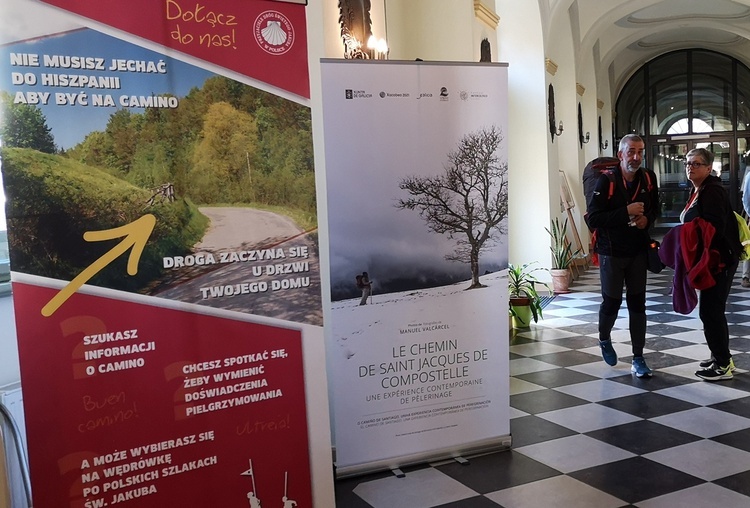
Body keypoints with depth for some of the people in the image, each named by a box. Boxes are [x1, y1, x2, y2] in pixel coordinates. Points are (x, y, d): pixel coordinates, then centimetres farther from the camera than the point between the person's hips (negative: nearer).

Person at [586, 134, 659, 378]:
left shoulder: (648, 178, 0)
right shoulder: (606, 181, -14)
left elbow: (654, 208, 16)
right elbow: (593, 218, -19)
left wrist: (647, 218, -6)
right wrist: (626, 212, -25)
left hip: (638, 252, 4)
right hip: (612, 252, -3)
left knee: (637, 303, 4)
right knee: (612, 301, 7)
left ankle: (638, 359, 12)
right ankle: (604, 340, 37)